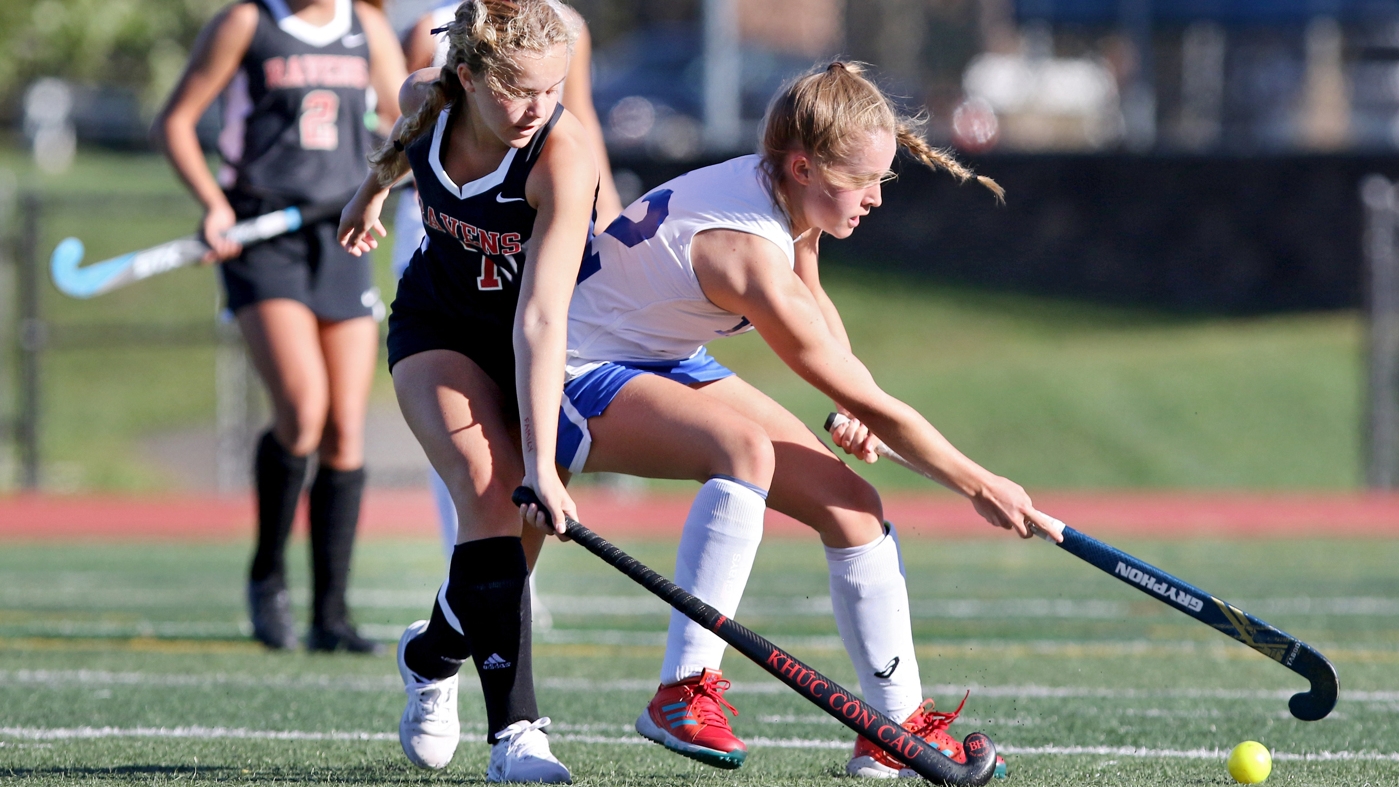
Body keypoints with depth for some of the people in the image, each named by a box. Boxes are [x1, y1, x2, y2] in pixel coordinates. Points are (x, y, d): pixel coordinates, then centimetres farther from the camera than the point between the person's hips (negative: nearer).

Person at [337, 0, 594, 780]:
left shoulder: (564, 155, -32)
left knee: (520, 530, -9)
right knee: (490, 489, -23)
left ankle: (433, 654, 26)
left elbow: (541, 321, -38)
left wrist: (542, 461, -42)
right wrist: (375, 189, 27)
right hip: (440, 327, 1)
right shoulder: (427, 100, -20)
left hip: (538, 356, -1)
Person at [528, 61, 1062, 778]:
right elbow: (874, 409, -23)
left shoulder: (786, 201, -5)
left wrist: (855, 407, 4)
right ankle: (684, 691, -35)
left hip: (670, 366, 10)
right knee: (746, 447, -38)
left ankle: (898, 726, 9)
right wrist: (980, 486, -13)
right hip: (583, 380, -10)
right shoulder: (749, 254, -32)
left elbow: (812, 303, 20)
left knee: (851, 503, -1)